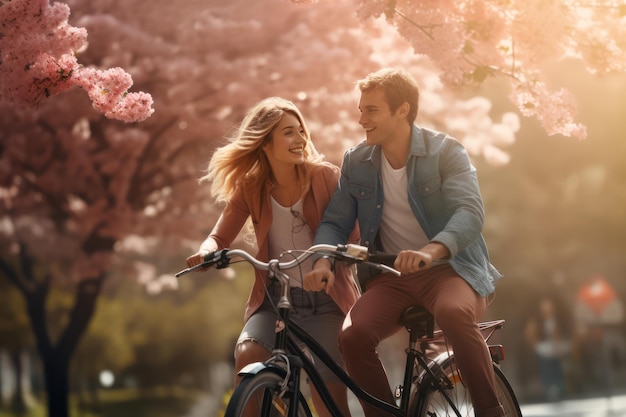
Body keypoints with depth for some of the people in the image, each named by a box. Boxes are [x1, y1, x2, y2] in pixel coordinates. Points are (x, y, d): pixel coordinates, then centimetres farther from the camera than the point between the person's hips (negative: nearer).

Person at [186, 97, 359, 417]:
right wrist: (207, 251, -23)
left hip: (325, 298, -1)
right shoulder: (250, 188, -1)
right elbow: (220, 237, 1)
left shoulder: (325, 177, -5)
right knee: (248, 354, -30)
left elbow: (352, 232, -4)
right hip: (275, 297, 1)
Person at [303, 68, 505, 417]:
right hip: (391, 277, 4)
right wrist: (323, 261, -18)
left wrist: (431, 251, -42)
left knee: (454, 313, -38)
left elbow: (471, 211, -22)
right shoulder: (356, 162, 6)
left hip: (451, 268, -4)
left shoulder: (445, 151, -7)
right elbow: (336, 221, 6)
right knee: (353, 336, -26)